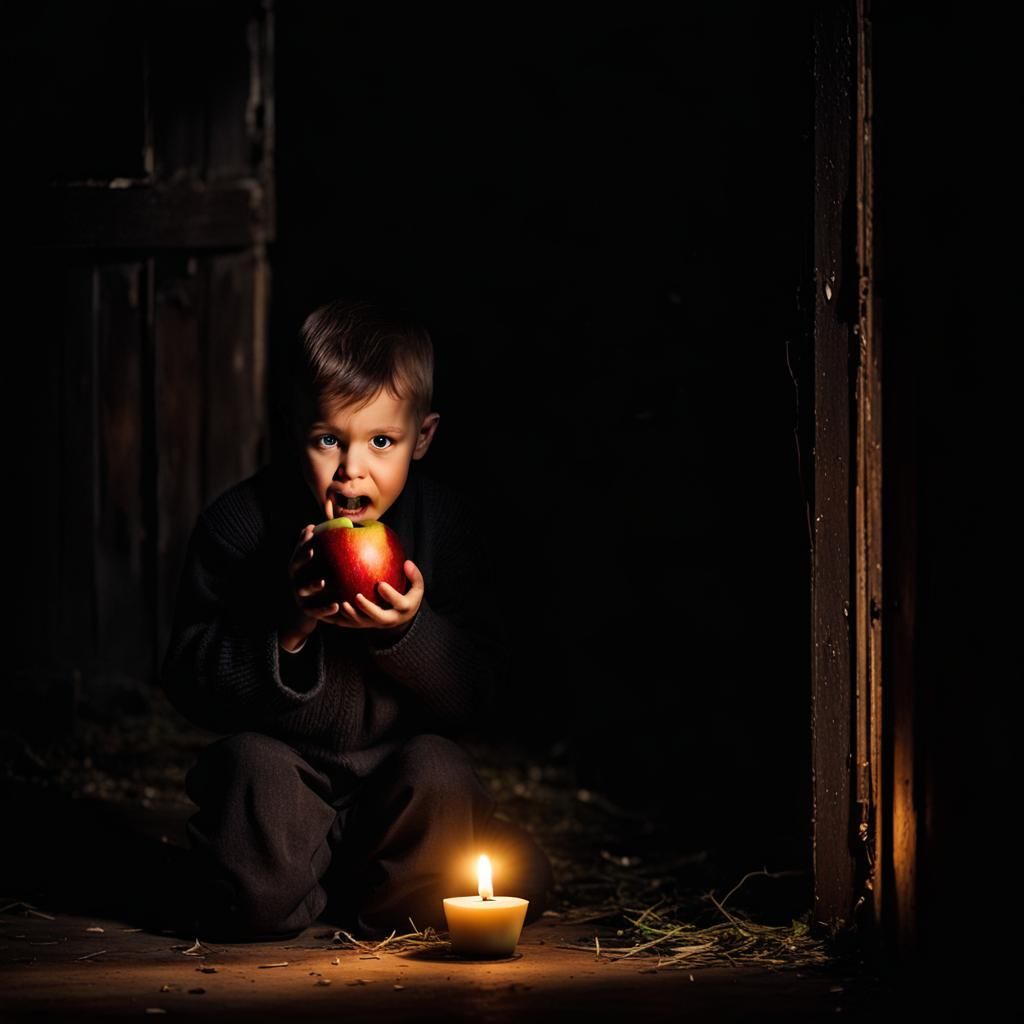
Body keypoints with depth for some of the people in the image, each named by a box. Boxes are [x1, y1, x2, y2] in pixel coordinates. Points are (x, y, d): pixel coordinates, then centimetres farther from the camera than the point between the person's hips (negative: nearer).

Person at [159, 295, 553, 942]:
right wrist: (286, 629, -28)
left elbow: (475, 696, -6)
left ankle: (375, 900, 2)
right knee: (250, 765, -32)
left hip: (399, 767, 2)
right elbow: (190, 684, -11)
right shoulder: (240, 524, -9)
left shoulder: (445, 525, -5)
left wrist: (410, 631, -26)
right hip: (284, 762, -2)